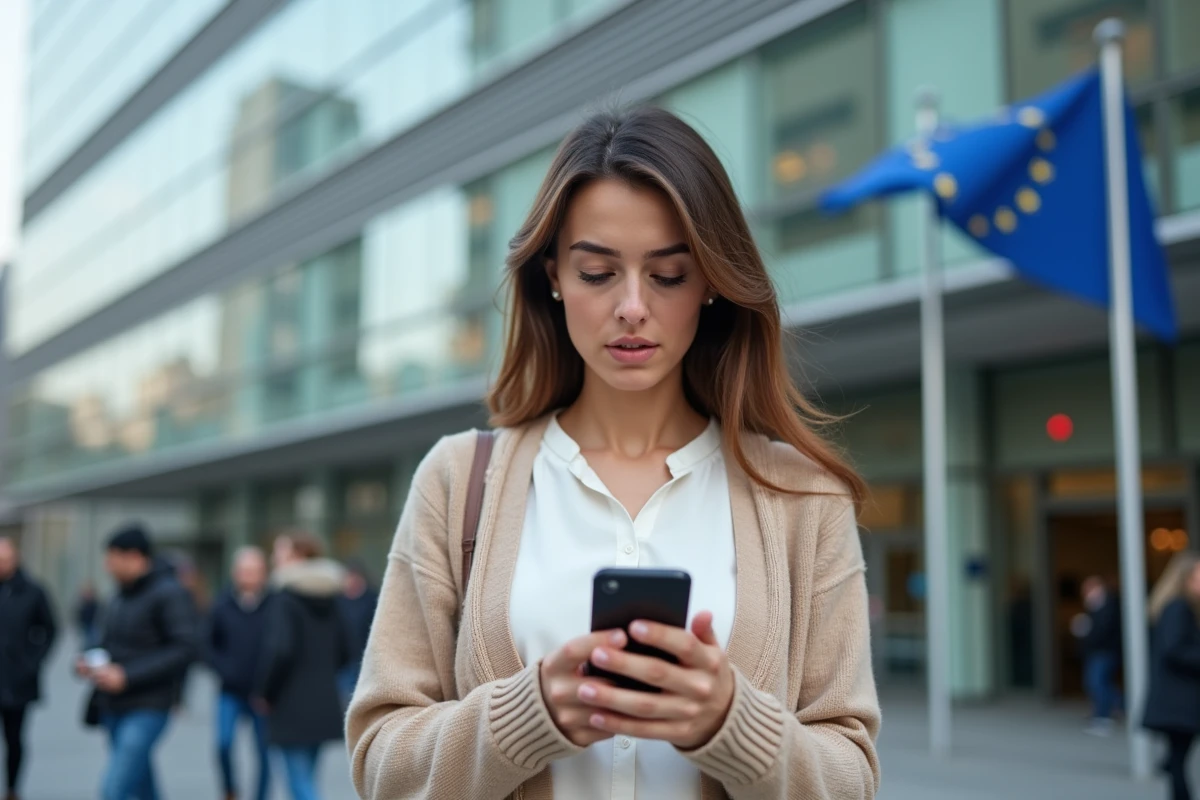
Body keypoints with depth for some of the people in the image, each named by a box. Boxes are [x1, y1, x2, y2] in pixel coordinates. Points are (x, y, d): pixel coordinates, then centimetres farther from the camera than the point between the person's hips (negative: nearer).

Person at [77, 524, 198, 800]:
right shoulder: (121, 595, 11)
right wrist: (91, 661, 2)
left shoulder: (169, 594, -13)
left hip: (147, 707, -8)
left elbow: (185, 648, -20)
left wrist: (126, 676, -22)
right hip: (113, 705, 8)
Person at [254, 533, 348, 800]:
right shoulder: (329, 599, 8)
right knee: (304, 777, 18)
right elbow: (343, 653, 11)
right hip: (325, 702, 7)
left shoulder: (285, 598, -12)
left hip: (292, 706, -7)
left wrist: (264, 692, -9)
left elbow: (280, 650, -22)